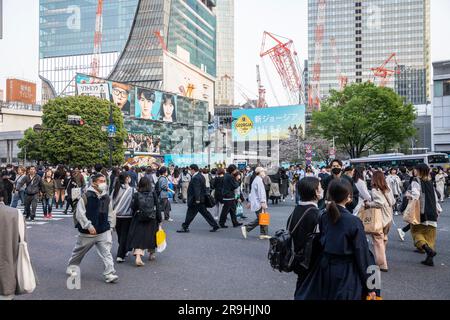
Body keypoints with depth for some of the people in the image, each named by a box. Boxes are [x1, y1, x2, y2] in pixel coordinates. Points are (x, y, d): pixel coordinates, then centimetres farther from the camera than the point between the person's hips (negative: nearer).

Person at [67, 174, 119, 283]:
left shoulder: (107, 198, 5)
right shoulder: (86, 196, -12)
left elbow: (110, 214, 15)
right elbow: (80, 213, -14)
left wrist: (111, 227, 11)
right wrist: (88, 226, -17)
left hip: (104, 231, 3)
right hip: (87, 232, -3)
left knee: (106, 252, -8)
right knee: (79, 251, 17)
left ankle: (109, 274, -7)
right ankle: (71, 266, 42)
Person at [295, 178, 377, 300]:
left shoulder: (323, 217, -3)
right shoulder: (354, 222, -18)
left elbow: (321, 242, 5)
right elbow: (362, 254, -14)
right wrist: (370, 286, -7)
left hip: (325, 268, 5)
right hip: (346, 273, -5)